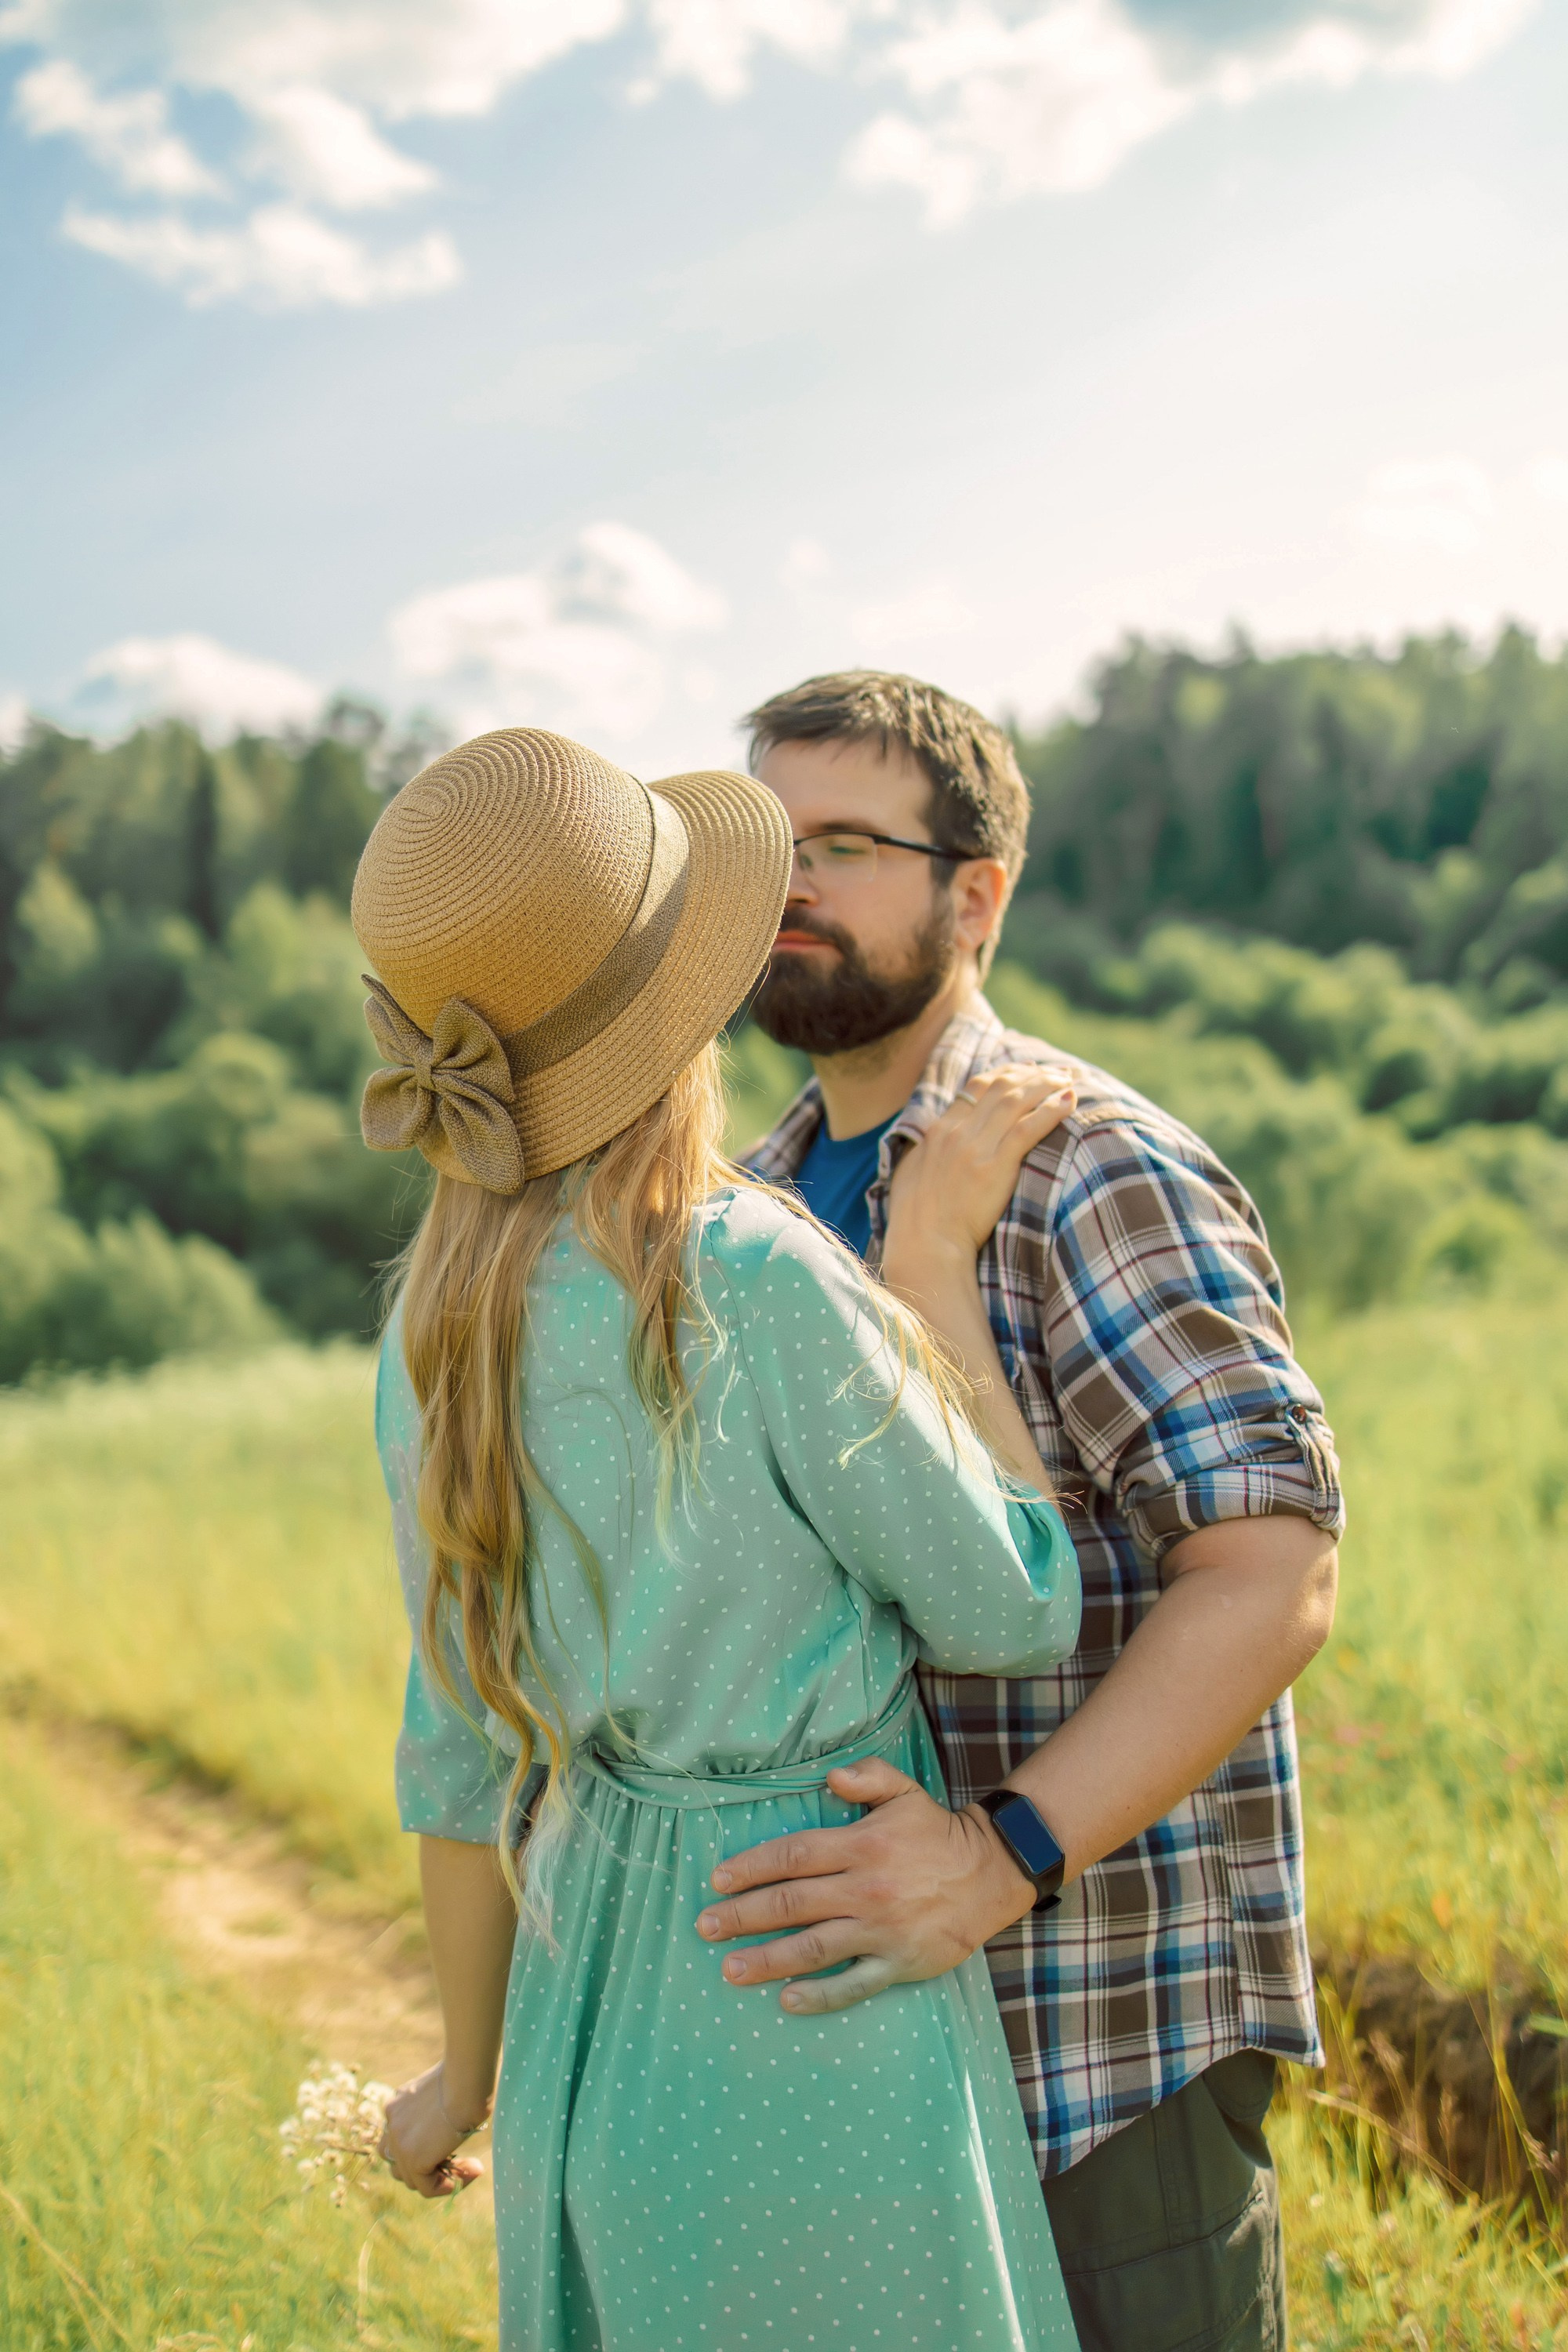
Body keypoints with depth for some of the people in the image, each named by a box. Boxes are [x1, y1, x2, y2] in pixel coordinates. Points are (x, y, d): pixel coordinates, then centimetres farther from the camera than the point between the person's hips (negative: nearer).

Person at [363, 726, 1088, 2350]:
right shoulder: (758, 1285, -23)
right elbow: (1009, 1609, -11)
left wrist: (468, 2070, 20)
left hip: (595, 1977, 7)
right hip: (818, 2013, -7)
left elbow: (463, 1745, 7)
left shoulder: (438, 1330, -1)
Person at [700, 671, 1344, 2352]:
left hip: (1107, 2020, -7)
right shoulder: (768, 1193, 11)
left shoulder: (1095, 1175, -15)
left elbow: (1271, 1572, -25)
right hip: (871, 1984, 8)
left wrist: (1010, 1857, -34)